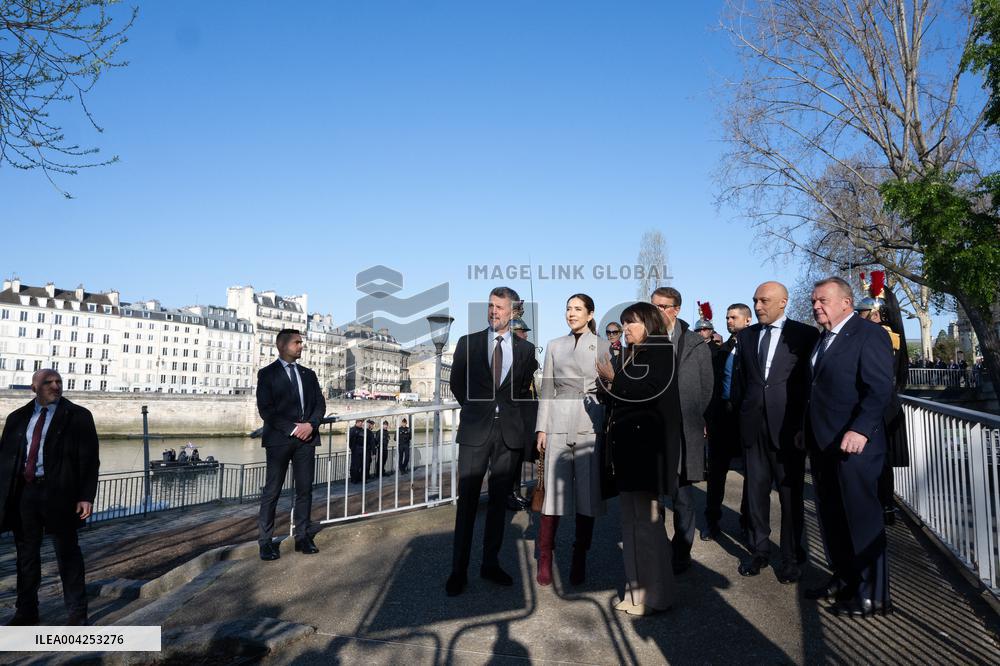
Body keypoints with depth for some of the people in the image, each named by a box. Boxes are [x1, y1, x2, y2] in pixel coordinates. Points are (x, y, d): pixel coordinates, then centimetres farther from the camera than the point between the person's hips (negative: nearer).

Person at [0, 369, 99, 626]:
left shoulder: (78, 416, -2)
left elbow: (89, 459, -6)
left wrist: (86, 497, -13)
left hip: (58, 493, -4)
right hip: (23, 492, 4)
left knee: (67, 553, 3)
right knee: (26, 553, 14)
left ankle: (77, 612, 13)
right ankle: (26, 610, 29)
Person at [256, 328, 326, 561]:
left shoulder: (308, 374, 15)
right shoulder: (267, 374, 1)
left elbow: (320, 404, 11)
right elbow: (266, 409, -7)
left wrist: (310, 424, -8)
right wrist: (292, 429, -13)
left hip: (306, 437, 5)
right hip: (279, 438, -4)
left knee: (305, 489, 5)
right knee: (272, 491, 0)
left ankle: (302, 537, 12)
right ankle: (265, 541, 6)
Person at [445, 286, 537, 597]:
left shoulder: (525, 348, 8)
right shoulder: (468, 343, 5)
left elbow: (526, 389, 15)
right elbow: (457, 383, 12)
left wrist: (507, 408, 7)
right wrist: (475, 408, 11)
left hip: (509, 431, 2)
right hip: (475, 430, -1)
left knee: (499, 499, 8)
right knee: (467, 500, -2)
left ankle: (491, 563, 20)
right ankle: (458, 570, 5)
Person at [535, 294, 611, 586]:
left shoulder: (603, 346, 6)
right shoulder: (554, 346, 12)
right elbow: (546, 390, 10)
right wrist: (542, 428, 3)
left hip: (591, 425, -1)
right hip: (559, 422, 1)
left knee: (588, 493, 3)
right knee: (553, 490, 0)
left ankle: (579, 559, 16)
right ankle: (545, 559, 10)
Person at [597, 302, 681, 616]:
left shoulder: (661, 352, -5)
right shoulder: (630, 355, 15)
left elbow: (650, 390, -17)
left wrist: (614, 380, -12)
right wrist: (609, 385, -2)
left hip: (646, 445, -8)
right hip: (626, 444, 8)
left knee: (646, 518, -2)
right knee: (632, 519, 11)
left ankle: (656, 594, 10)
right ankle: (637, 589, 21)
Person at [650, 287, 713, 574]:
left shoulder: (695, 344, 3)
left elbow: (707, 387, 7)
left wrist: (689, 419, 6)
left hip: (683, 432, -1)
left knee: (682, 496, 7)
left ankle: (681, 554, 21)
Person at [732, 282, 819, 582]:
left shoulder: (805, 334, -1)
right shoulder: (746, 335, 11)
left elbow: (812, 381, -3)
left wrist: (806, 425, -6)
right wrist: (743, 415, 7)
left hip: (788, 427, -3)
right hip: (753, 426, 4)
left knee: (791, 493, 5)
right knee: (755, 490, 9)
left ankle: (791, 558, 19)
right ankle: (759, 551, 23)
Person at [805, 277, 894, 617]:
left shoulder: (869, 334, -8)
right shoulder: (823, 339, 18)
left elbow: (880, 388, -18)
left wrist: (859, 430, -25)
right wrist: (806, 431, 15)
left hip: (853, 442, -8)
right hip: (822, 444, 9)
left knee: (862, 516, 0)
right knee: (831, 515, 14)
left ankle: (872, 594, 11)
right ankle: (843, 579, 27)